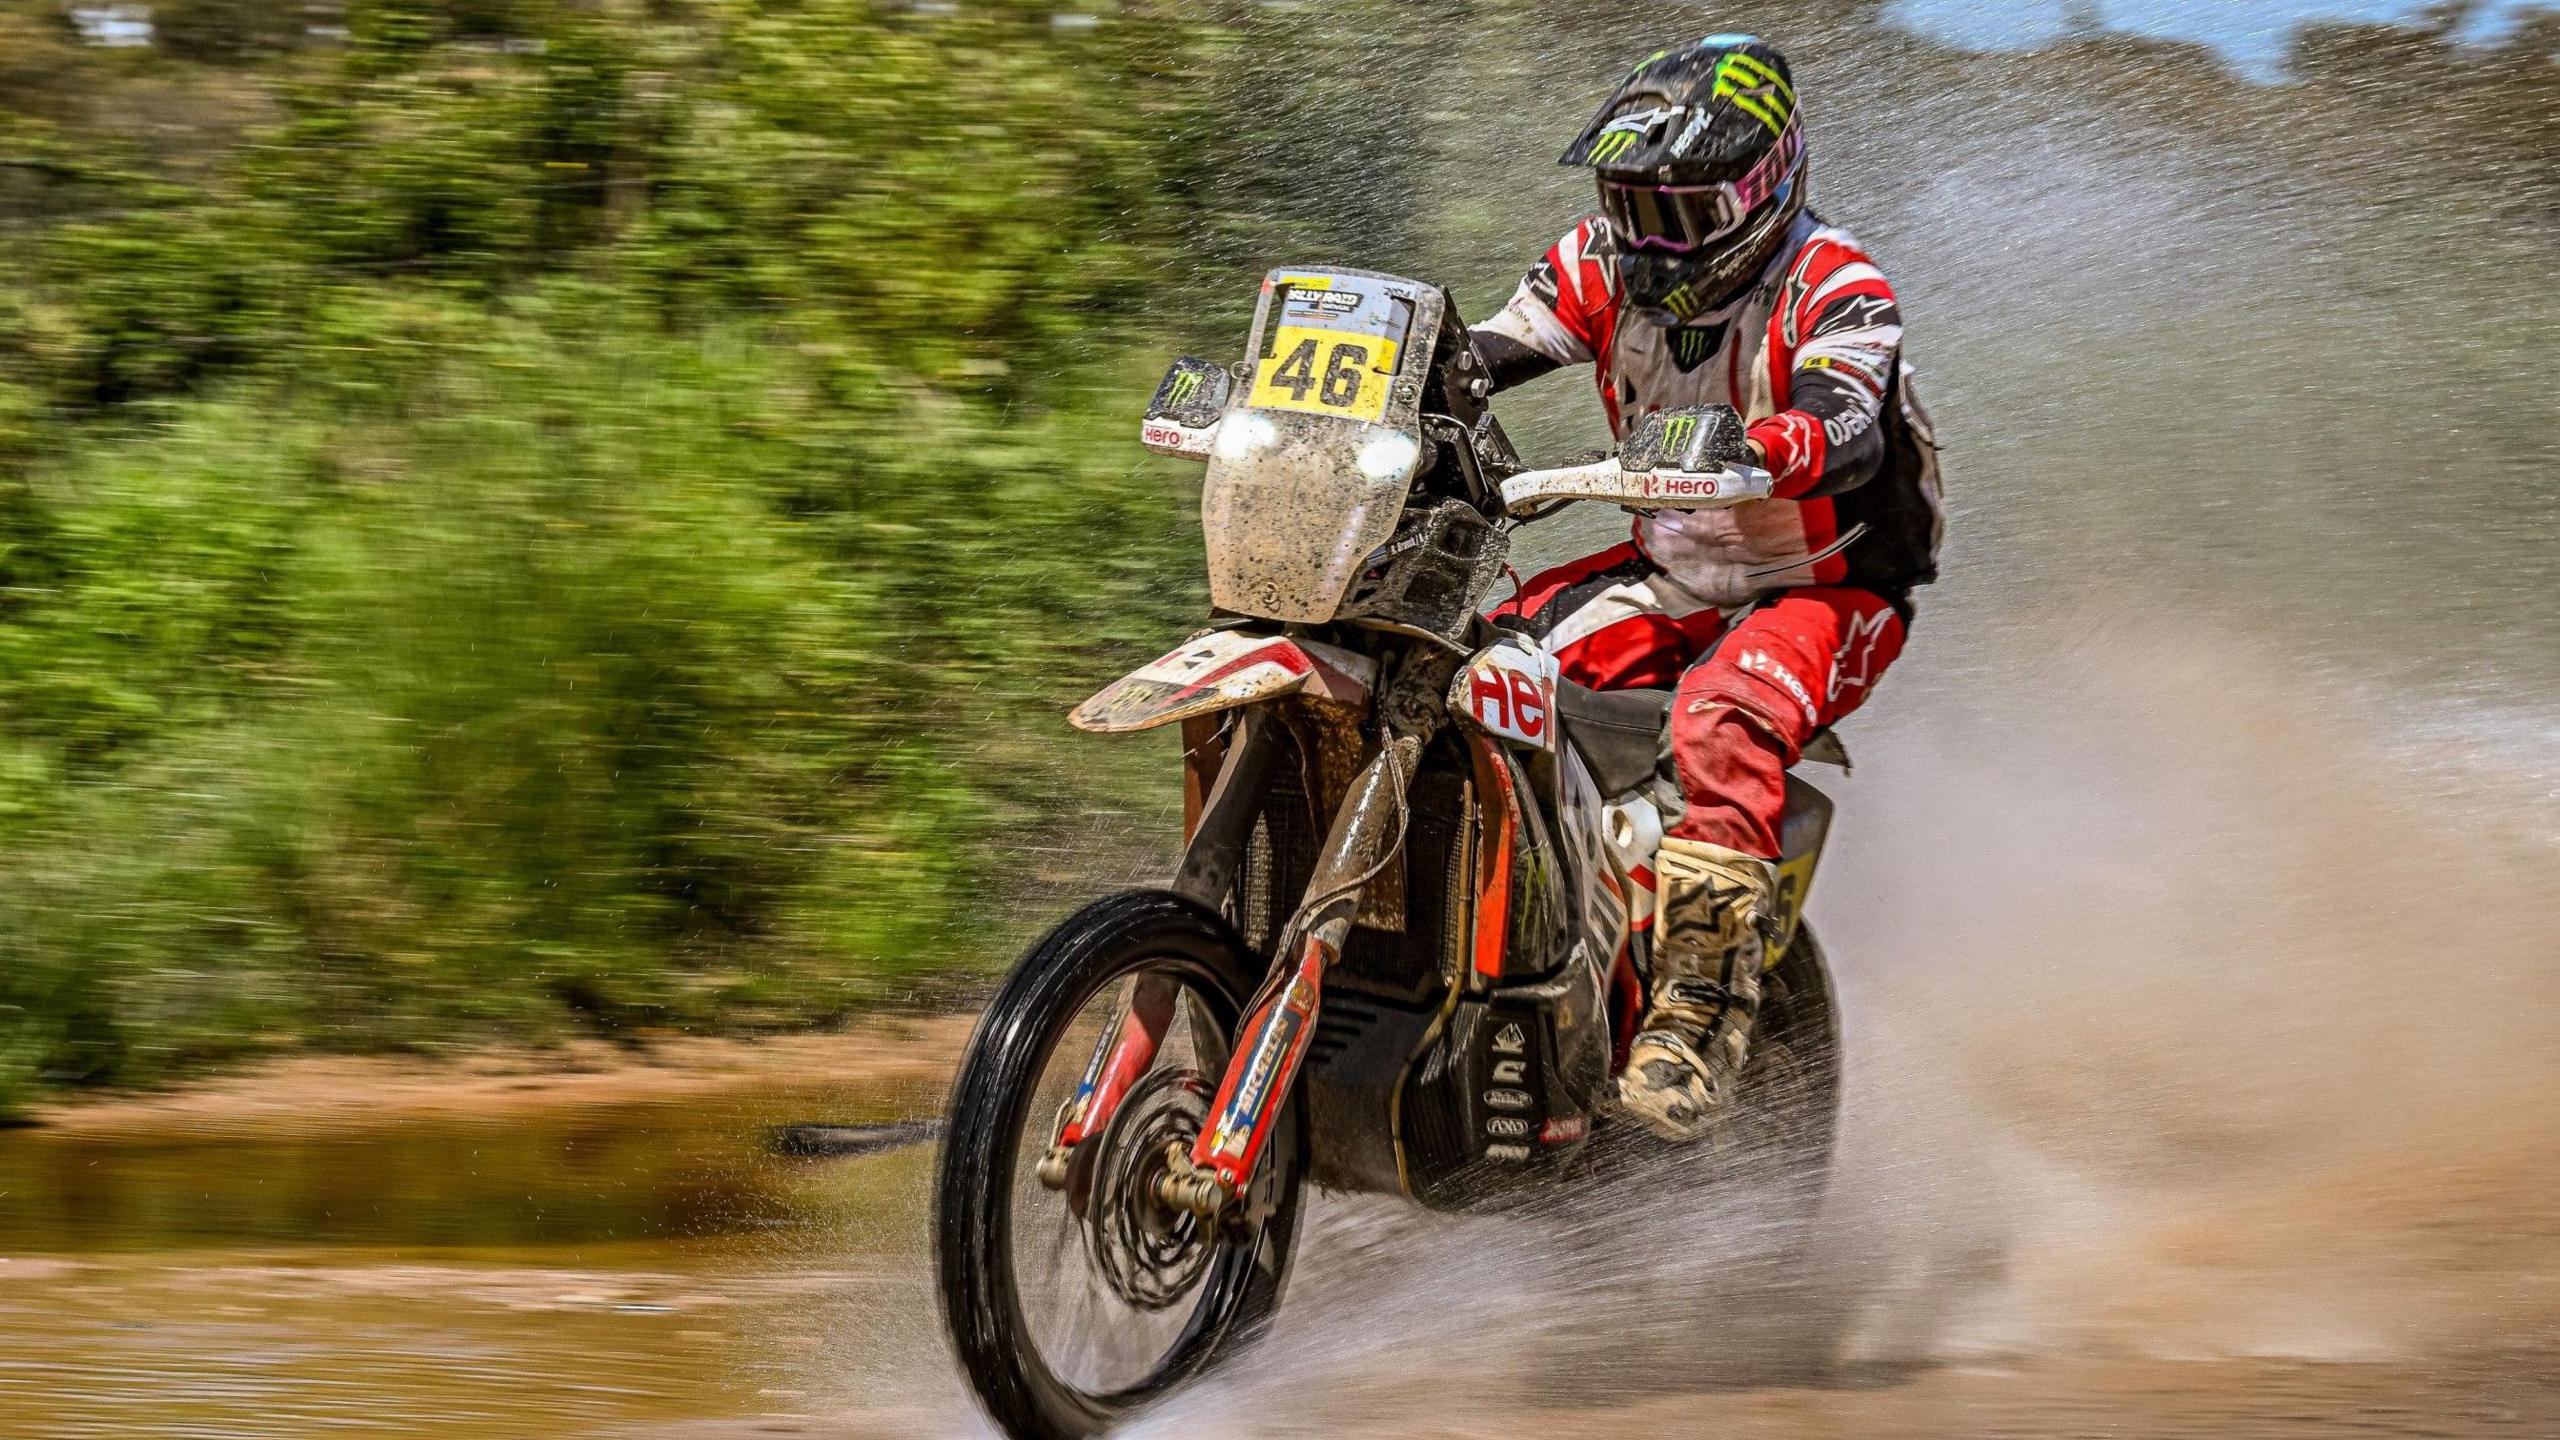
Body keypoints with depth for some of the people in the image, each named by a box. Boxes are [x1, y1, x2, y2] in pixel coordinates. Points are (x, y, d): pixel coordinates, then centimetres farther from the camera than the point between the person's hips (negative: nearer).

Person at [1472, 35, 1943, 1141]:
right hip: (1671, 580, 7)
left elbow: (1847, 432, -35)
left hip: (1826, 594, -7)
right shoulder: (1606, 266, 1)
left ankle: (1703, 1005, -41)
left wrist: (1745, 446, -57)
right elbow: (1477, 357, -8)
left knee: (1720, 725, -36)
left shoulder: (1835, 290, -17)